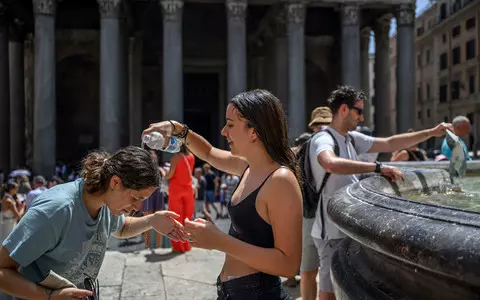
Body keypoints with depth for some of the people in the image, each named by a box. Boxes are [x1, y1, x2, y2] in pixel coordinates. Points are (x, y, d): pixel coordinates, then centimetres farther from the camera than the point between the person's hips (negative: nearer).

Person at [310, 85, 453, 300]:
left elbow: (390, 144, 14)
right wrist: (378, 168, -37)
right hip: (332, 231, -9)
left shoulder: (351, 138, 10)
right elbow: (332, 164, -41)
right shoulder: (323, 139, -18)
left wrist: (432, 133, 11)